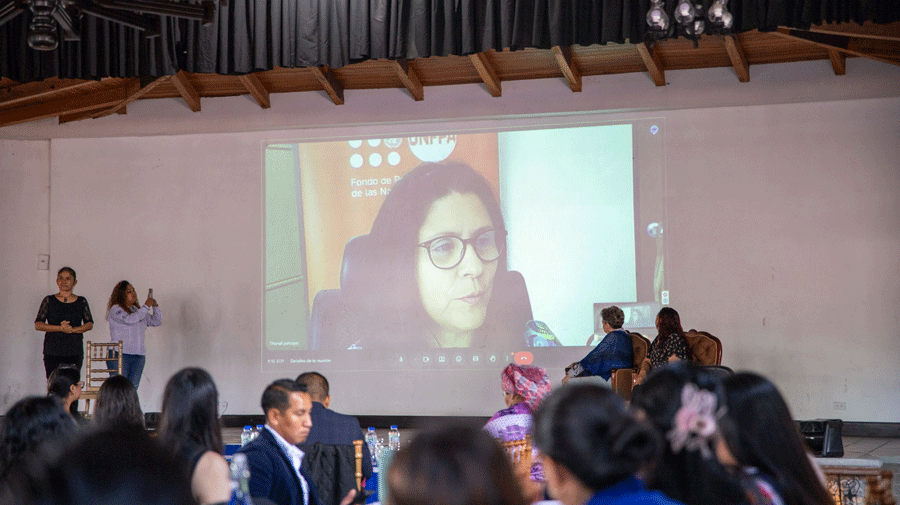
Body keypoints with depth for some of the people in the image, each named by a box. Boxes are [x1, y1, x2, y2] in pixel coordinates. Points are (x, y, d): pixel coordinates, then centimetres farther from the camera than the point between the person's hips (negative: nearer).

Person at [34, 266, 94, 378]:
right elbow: (38, 325, 1)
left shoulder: (81, 302, 10)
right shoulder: (49, 300, 7)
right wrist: (60, 328, -12)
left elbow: (90, 324, 5)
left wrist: (73, 329, -13)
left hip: (75, 352, 1)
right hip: (52, 351, -1)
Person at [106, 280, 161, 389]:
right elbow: (130, 319, -19)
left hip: (138, 356, 6)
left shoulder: (137, 310, 18)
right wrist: (146, 307, -14)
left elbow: (157, 321, 21)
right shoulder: (116, 309, -1)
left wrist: (155, 306, 5)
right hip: (120, 355, -6)